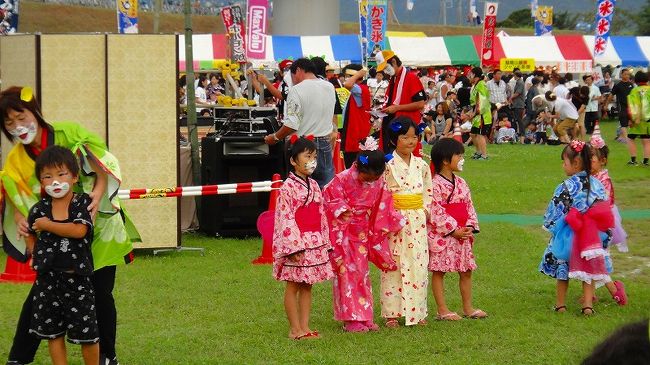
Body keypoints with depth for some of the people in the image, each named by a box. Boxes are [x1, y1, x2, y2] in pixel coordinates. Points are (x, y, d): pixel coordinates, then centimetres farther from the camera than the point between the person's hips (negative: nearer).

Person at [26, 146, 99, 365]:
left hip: (77, 278, -3)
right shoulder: (39, 209, 3)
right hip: (47, 278, 3)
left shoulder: (83, 203, -6)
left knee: (87, 334, 1)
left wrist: (46, 225, -14)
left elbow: (79, 231, -22)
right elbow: (29, 233, 21)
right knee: (53, 332, 10)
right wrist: (34, 255, 7)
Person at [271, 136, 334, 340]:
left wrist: (324, 243, 13)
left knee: (307, 285, 10)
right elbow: (285, 218, -15)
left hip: (315, 244, 7)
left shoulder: (314, 186, 11)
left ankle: (304, 327, 15)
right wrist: (294, 246, -20)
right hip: (296, 243, -7)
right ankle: (295, 329, 5)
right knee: (293, 285, 1)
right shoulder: (288, 187, -12)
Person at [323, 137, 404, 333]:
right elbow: (329, 197, -12)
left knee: (362, 274, 9)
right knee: (347, 273, -6)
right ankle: (351, 319, -3)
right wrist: (341, 209, -24)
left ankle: (364, 317, 14)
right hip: (342, 233, -5)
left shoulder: (379, 182, -5)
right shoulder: (343, 179, -20)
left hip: (362, 233, 5)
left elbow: (382, 206, 7)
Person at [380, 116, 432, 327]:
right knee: (393, 266, -1)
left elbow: (428, 193, 15)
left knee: (418, 266, 4)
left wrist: (425, 211, 5)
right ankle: (391, 313, 5)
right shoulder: (388, 165, -6)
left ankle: (416, 312, 12)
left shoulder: (421, 165, 8)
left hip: (417, 222, 4)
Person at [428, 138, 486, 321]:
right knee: (438, 271, 1)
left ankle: (468, 307, 19)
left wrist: (470, 227, -1)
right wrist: (453, 230, -17)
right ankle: (442, 310, 4)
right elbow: (436, 212, -18)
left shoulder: (461, 183, 11)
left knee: (466, 271, 11)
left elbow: (469, 206, 14)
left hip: (462, 234, 8)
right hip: (442, 235, -8)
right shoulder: (435, 184, -14)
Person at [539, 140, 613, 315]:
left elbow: (553, 215, -12)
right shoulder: (597, 185, -2)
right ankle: (588, 304, 3)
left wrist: (549, 224, 9)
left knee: (563, 270, 12)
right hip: (591, 238, 4)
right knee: (588, 270, 11)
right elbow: (605, 212, 4)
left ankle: (560, 304, 22)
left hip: (568, 237, -3)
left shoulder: (566, 188, -18)